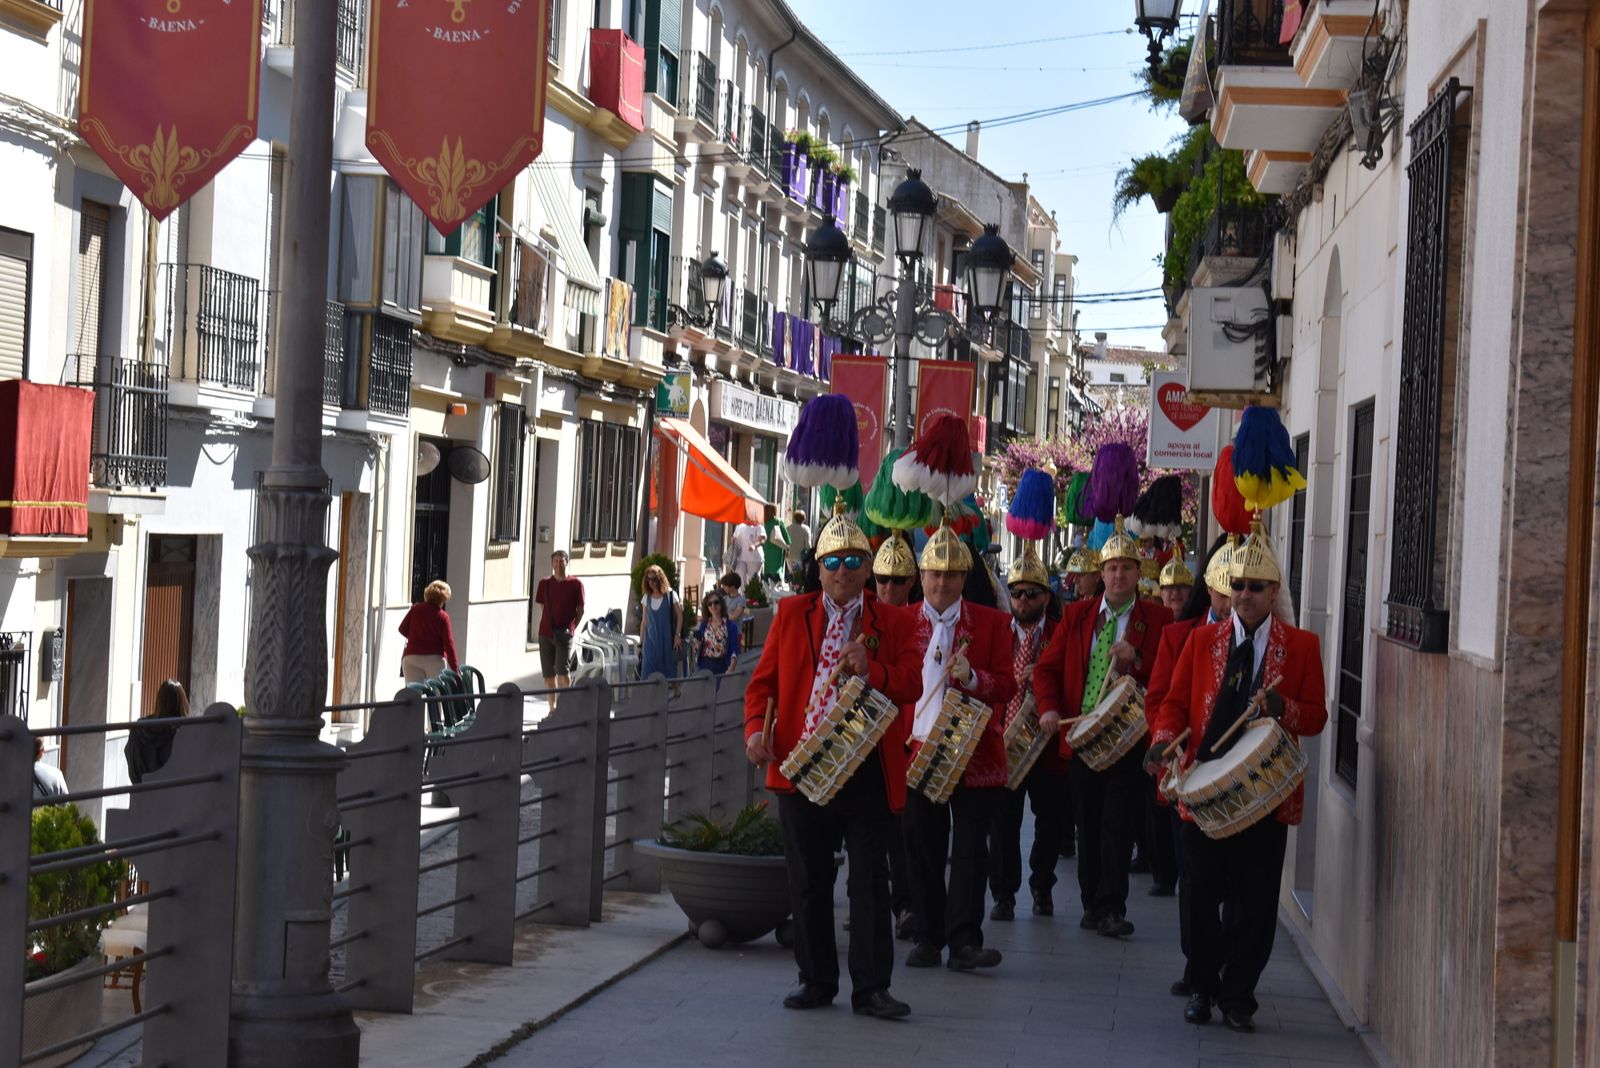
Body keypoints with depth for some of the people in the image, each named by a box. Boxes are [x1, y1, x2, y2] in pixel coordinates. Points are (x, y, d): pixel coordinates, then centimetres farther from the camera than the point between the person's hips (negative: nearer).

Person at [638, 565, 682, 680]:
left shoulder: (670, 595, -2)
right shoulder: (646, 598, 8)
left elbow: (679, 616, 1)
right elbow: (644, 622, 12)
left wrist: (677, 635, -8)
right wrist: (641, 643, 10)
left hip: (667, 640, -2)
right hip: (651, 641, 3)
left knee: (668, 672, 0)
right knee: (648, 675, -6)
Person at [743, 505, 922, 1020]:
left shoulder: (892, 622, 5)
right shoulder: (791, 614, 9)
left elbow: (911, 687, -2)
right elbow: (764, 681, 8)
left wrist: (871, 670, -20)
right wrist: (756, 730, -8)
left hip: (867, 770, -1)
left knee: (870, 879, -1)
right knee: (808, 881, 7)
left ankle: (871, 987, 3)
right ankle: (816, 980, 18)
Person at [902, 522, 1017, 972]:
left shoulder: (992, 623, 4)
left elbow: (1006, 685, 0)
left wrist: (972, 677, -20)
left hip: (975, 756, -1)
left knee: (970, 848, -2)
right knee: (924, 850, 6)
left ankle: (964, 940, 1)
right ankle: (928, 937, 14)